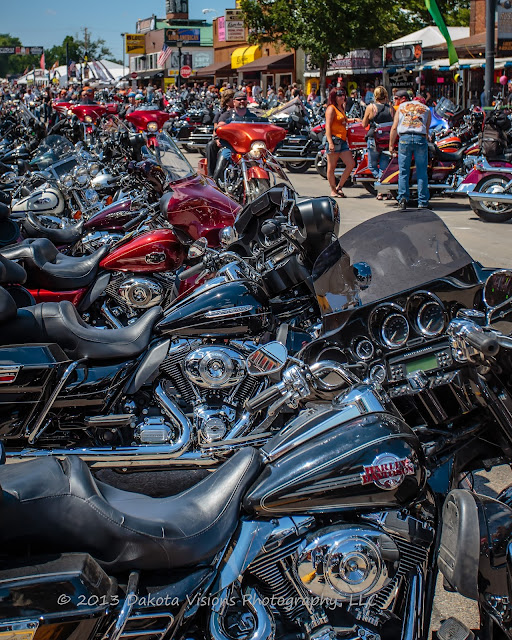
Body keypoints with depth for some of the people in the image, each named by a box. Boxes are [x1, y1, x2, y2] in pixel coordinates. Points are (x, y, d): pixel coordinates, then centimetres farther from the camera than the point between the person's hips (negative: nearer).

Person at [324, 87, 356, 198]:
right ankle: (333, 191, 6)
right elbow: (328, 126, -14)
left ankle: (339, 187, 10)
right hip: (334, 139, -9)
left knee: (351, 164, 1)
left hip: (342, 140, 9)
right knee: (331, 167, -1)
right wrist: (330, 142, -22)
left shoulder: (341, 108, 21)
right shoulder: (331, 108, -6)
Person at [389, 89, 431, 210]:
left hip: (404, 138, 0)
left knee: (403, 171, 6)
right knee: (422, 172, 5)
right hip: (421, 138, 1)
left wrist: (391, 145, 16)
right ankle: (423, 202, 5)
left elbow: (394, 128, 11)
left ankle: (403, 198, -5)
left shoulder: (401, 108, 18)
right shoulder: (426, 109, 21)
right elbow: (427, 129, 14)